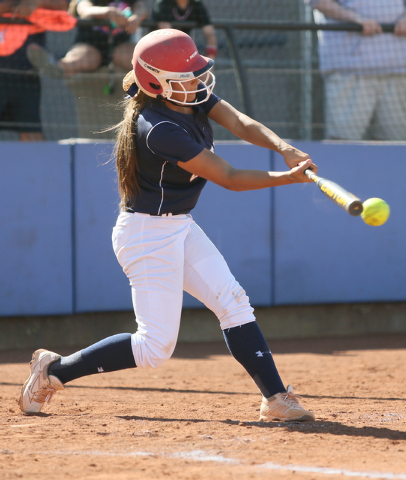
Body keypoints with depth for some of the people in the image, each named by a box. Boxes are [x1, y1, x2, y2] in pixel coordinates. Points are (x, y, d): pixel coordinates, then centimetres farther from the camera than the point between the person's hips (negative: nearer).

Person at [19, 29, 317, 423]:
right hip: (149, 234, -10)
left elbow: (242, 125, -12)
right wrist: (289, 178, -25)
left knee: (233, 302, 3)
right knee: (155, 348, -6)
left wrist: (284, 148, -31)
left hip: (180, 227, 10)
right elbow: (229, 178, -24)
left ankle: (276, 398, 4)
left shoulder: (195, 97, -1)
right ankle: (54, 370, 6)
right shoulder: (160, 131, -28)